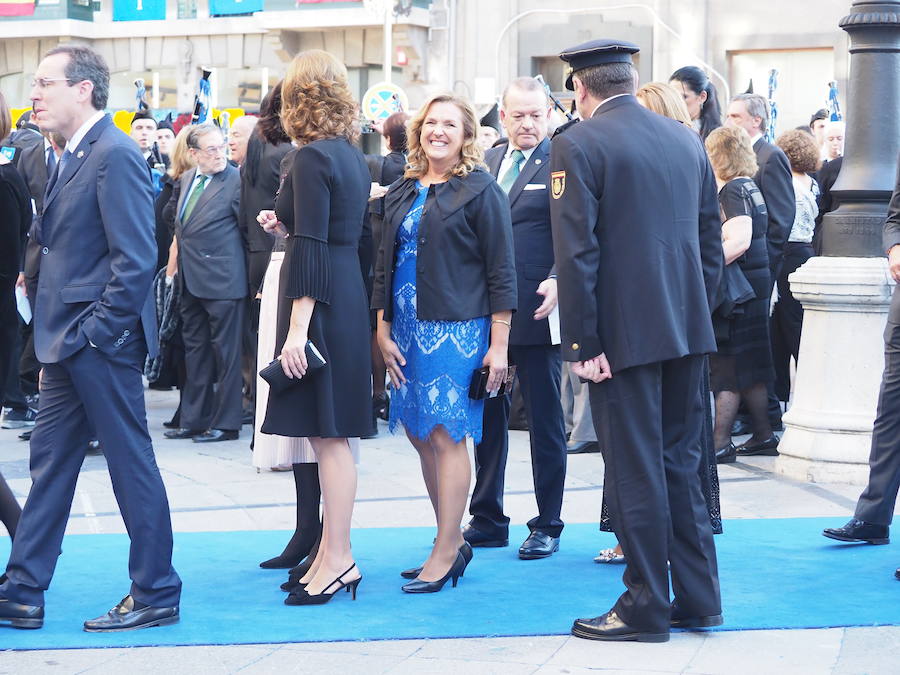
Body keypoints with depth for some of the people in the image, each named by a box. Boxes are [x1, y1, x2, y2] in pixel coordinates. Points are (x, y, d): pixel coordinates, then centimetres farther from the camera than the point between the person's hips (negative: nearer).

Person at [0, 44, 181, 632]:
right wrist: (59, 334, 12)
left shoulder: (115, 155, -16)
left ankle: (157, 595, 11)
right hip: (71, 345, 10)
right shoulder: (75, 157, 14)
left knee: (131, 464, 0)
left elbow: (136, 259, -20)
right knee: (50, 463, 13)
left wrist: (94, 332, -18)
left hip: (101, 343, -10)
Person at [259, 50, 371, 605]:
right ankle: (331, 557, 17)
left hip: (321, 303, -9)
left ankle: (338, 560, 0)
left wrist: (298, 328, -20)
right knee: (329, 434, 12)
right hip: (350, 298, 9)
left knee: (328, 434, -5)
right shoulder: (354, 156, 12)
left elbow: (310, 247, -19)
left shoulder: (312, 158, -14)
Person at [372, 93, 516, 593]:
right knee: (421, 435, 9)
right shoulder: (404, 192, 12)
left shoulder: (480, 191, -5)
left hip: (456, 329, -6)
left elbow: (501, 271, -7)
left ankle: (445, 554, 3)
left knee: (446, 436, -5)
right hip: (407, 329, 7)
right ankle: (453, 543, 20)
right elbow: (386, 265, 15)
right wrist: (383, 330, 6)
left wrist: (498, 346, -11)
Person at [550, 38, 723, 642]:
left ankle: (646, 608, 7)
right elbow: (711, 240, 12)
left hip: (624, 333, -6)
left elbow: (576, 251, -15)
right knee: (681, 465, 14)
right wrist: (696, 310, 18)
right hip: (687, 330, 6)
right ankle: (698, 598, 19)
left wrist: (582, 342, -12)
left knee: (636, 471, 1)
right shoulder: (687, 139, 10)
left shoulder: (578, 145, -10)